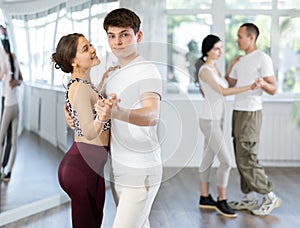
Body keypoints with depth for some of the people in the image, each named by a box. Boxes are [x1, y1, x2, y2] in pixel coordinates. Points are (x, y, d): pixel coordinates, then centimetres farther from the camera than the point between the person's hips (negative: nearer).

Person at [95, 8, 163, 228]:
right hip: (118, 170, 8)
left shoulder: (147, 71, -14)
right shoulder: (112, 75, 12)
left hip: (141, 171, -8)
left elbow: (152, 116, -32)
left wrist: (117, 112, -52)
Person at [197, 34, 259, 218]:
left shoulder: (214, 68, 12)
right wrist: (250, 87, -27)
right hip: (210, 121, -9)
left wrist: (231, 66, 18)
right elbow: (223, 92, -25)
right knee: (226, 161, -8)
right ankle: (222, 201, 4)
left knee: (209, 159, 13)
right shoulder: (205, 70, -17)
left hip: (216, 120, 9)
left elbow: (224, 85, 25)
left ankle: (205, 198, 22)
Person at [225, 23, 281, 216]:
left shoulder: (263, 59, -9)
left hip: (251, 114, -8)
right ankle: (250, 198, 17)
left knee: (247, 159, -10)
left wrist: (263, 83, -34)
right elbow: (229, 85, 24)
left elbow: (273, 89, -14)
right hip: (238, 112, 8)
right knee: (242, 158, 10)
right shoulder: (240, 61, 16)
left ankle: (270, 197, 1)